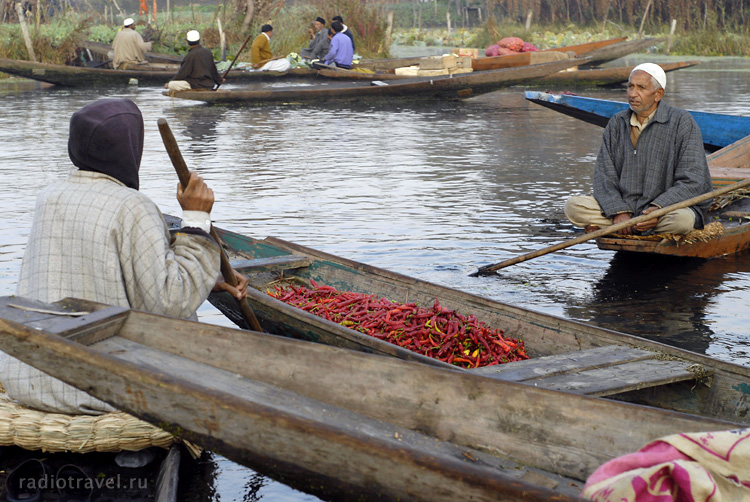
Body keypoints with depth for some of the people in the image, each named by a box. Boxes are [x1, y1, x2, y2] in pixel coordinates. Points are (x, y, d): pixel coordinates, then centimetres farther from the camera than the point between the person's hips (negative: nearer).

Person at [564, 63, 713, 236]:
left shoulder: (682, 122, -5)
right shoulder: (616, 123, 9)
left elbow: (692, 182, -10)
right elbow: (603, 174, 2)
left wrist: (658, 209, -26)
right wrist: (618, 212, -17)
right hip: (623, 205, 3)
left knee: (682, 219, -38)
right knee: (573, 206, -17)